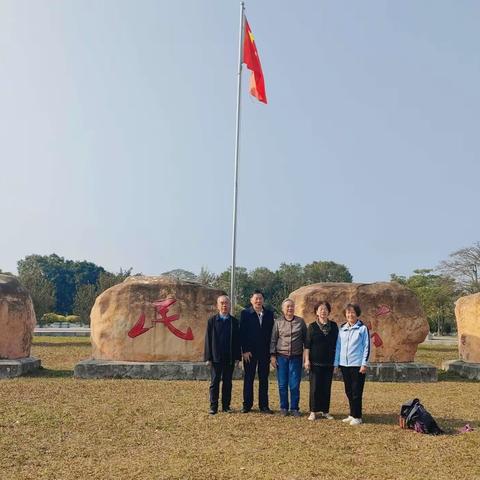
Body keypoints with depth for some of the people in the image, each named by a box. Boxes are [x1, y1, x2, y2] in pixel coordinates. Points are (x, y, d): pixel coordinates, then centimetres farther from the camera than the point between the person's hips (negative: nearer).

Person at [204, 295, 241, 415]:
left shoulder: (234, 321, 5)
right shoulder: (212, 320, 1)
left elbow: (237, 340, 5)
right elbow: (208, 340, 0)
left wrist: (237, 357, -1)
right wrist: (208, 357, -5)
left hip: (230, 358, 1)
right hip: (216, 357, -1)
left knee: (227, 382, 8)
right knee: (214, 382, 3)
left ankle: (226, 405, 16)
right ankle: (213, 406, 10)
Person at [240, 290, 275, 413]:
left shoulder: (269, 314, 7)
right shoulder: (245, 313, -1)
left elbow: (271, 332, 6)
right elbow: (242, 333, -4)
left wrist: (271, 351, -1)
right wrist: (245, 350, -10)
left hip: (265, 352, 2)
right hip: (249, 352, -2)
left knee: (264, 379, 7)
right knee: (248, 379, 5)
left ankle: (264, 405, 14)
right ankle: (247, 404, 14)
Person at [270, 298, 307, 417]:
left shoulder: (301, 322, 5)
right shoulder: (278, 322, 3)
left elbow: (305, 339, 8)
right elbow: (273, 340, 4)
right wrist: (272, 356, -1)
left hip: (296, 357, 0)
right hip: (281, 357, 0)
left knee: (295, 385, 0)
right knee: (282, 384, 4)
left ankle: (294, 408, 11)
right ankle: (283, 407, 16)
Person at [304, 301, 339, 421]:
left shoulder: (333, 326, 6)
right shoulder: (312, 326, 0)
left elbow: (336, 343, 10)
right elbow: (307, 345, -1)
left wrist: (337, 360, 8)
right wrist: (306, 360, -7)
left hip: (329, 362, 2)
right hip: (315, 362, -2)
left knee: (326, 388, 6)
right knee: (315, 387, 0)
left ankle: (325, 411, 16)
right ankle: (314, 412, 9)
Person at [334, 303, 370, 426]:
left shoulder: (363, 328, -3)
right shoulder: (342, 329, 9)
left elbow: (367, 346, -5)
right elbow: (338, 346, 12)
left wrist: (364, 364, -10)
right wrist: (336, 363, 9)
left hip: (357, 365, -5)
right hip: (344, 364, 5)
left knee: (356, 392, -1)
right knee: (348, 391, 11)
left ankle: (357, 417, 9)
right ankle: (352, 415, 21)